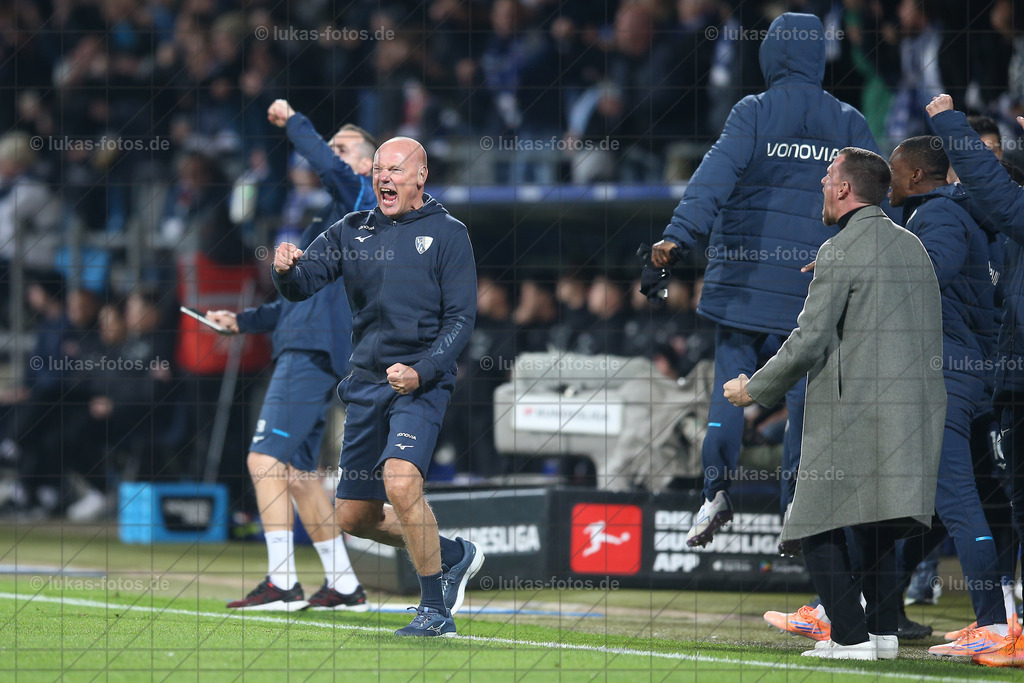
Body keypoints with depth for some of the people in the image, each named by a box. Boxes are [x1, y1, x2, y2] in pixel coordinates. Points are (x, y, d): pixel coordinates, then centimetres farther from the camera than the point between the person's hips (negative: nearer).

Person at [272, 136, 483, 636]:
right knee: (353, 517, 9)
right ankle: (453, 555, 33)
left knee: (400, 482, -29)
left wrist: (421, 372, -20)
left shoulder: (447, 234, -1)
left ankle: (436, 608, -18)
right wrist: (286, 269, -21)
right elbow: (301, 286, 4)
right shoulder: (352, 231, 11)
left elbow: (460, 319, -6)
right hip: (366, 385, 6)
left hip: (420, 385, -6)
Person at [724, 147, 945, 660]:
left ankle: (851, 637, -9)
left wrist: (753, 390, 0)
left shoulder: (841, 252, -9)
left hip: (854, 414, -8)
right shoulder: (912, 246, 15)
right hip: (916, 409, 8)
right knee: (876, 524, 15)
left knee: (820, 527, -3)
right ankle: (884, 631, 11)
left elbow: (808, 343, -12)